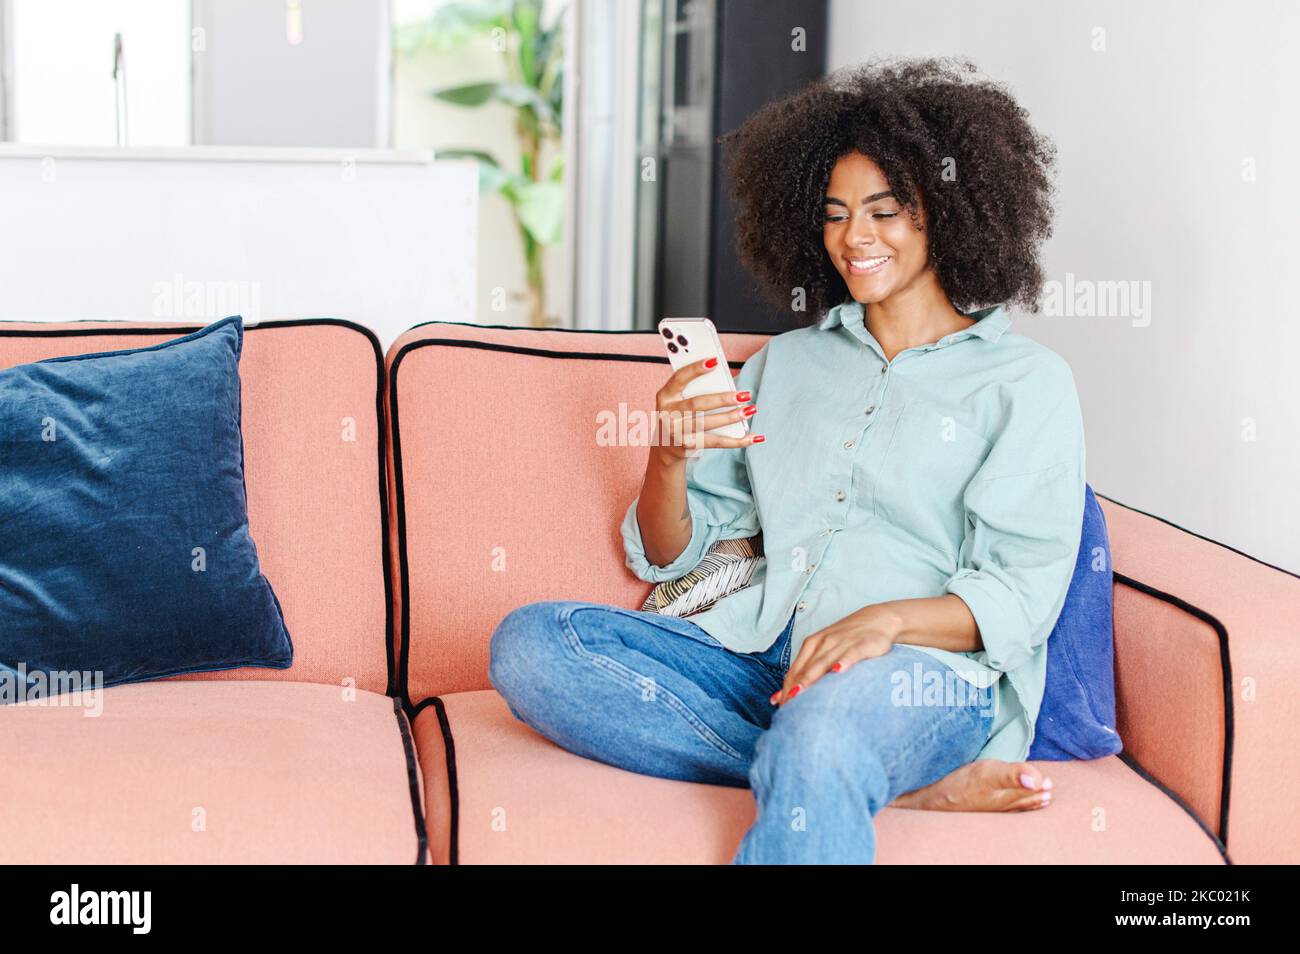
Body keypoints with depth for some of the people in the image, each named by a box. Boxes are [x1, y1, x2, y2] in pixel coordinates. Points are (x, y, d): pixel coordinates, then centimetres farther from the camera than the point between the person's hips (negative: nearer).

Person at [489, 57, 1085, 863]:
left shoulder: (1028, 381, 10)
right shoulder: (785, 362, 23)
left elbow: (1020, 598, -3)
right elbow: (662, 557, 18)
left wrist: (889, 619, -22)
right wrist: (672, 457, -5)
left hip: (926, 669, -7)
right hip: (762, 659, 7)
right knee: (528, 644, -21)